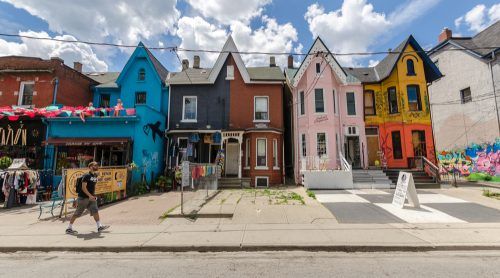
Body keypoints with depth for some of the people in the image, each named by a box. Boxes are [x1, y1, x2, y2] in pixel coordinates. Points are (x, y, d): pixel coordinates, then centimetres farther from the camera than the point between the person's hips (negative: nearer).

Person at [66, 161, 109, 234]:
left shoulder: (95, 175, 9)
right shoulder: (86, 176, -15)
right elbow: (83, 187, -20)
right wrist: (90, 195, -24)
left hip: (91, 197, 7)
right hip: (83, 197, -7)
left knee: (95, 211, 0)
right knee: (77, 213, 5)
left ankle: (99, 227, 0)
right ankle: (69, 228, 22)